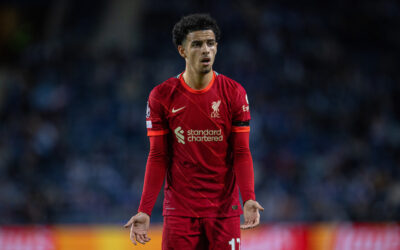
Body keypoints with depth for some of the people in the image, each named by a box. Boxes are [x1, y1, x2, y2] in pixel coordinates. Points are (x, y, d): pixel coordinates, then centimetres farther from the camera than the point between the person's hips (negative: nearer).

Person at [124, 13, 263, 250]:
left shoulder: (234, 93, 0)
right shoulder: (162, 96, -1)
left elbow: (242, 153, -2)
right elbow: (158, 157, 1)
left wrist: (249, 199, -17)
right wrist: (144, 210, -7)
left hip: (224, 210, 0)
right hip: (179, 210, 0)